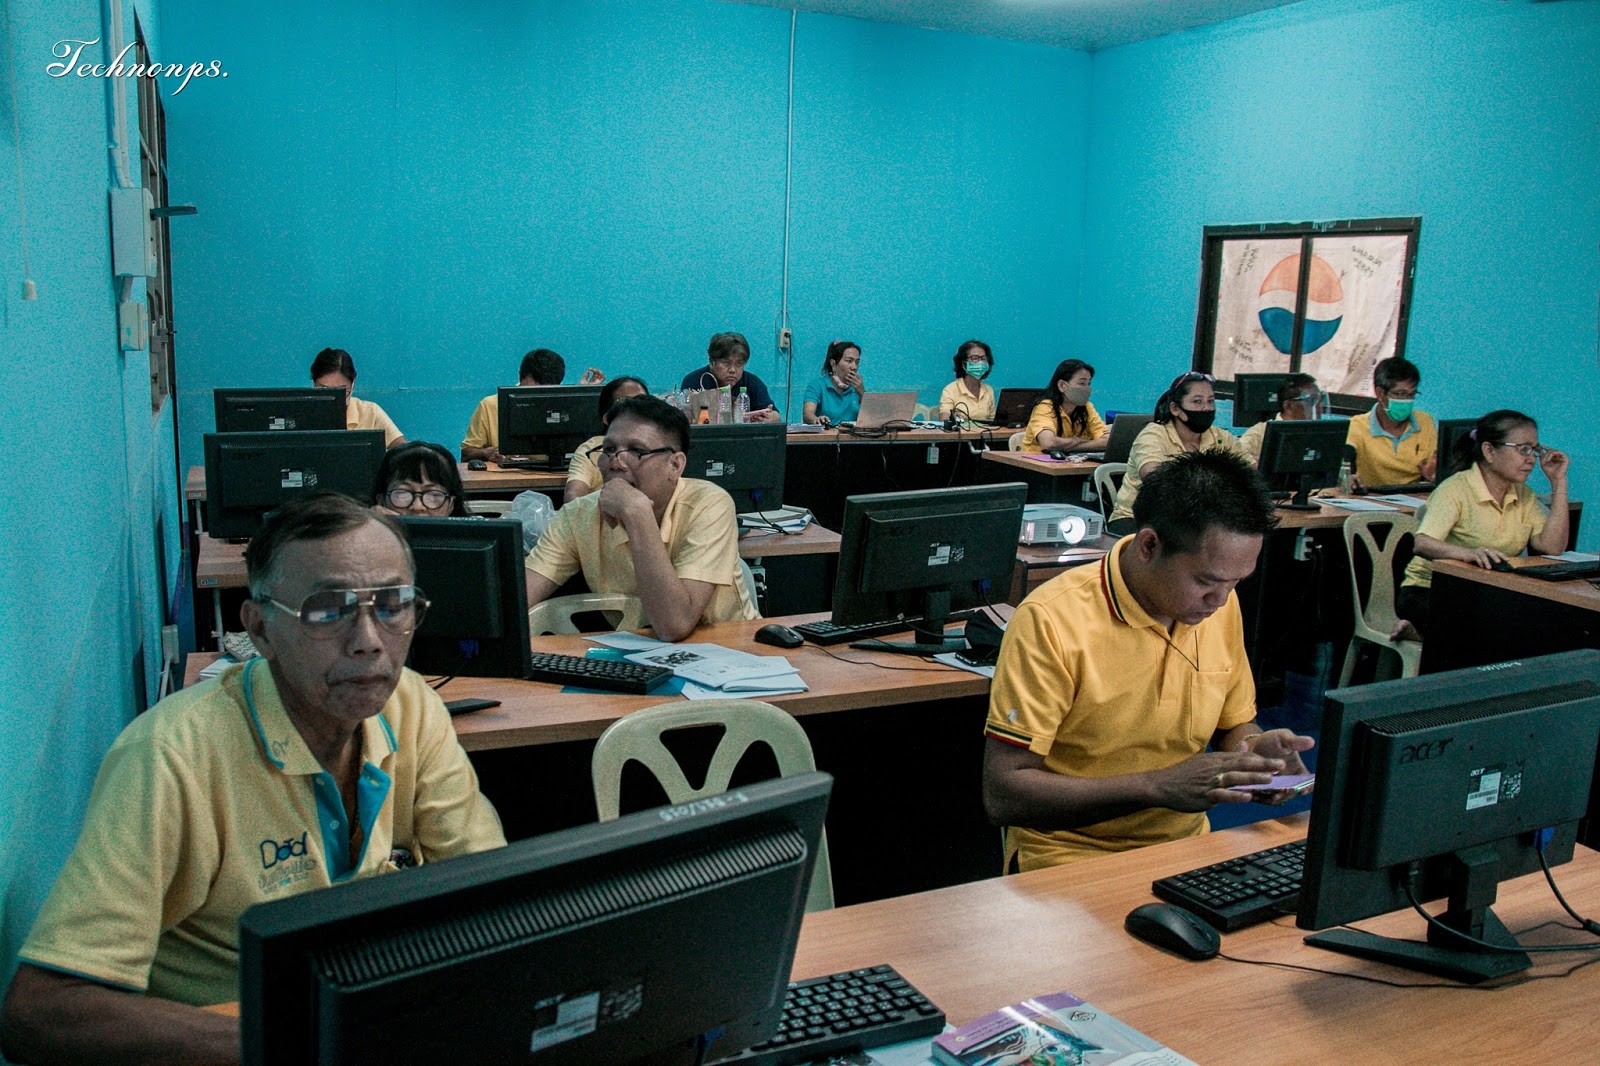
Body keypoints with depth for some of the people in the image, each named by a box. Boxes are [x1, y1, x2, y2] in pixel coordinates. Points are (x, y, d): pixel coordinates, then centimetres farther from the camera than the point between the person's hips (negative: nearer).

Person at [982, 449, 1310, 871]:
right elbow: (1002, 795, -19)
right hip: (1070, 862, -5)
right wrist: (1159, 786, -24)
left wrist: (1256, 747, -5)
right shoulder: (1051, 620, -18)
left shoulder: (1220, 603, 3)